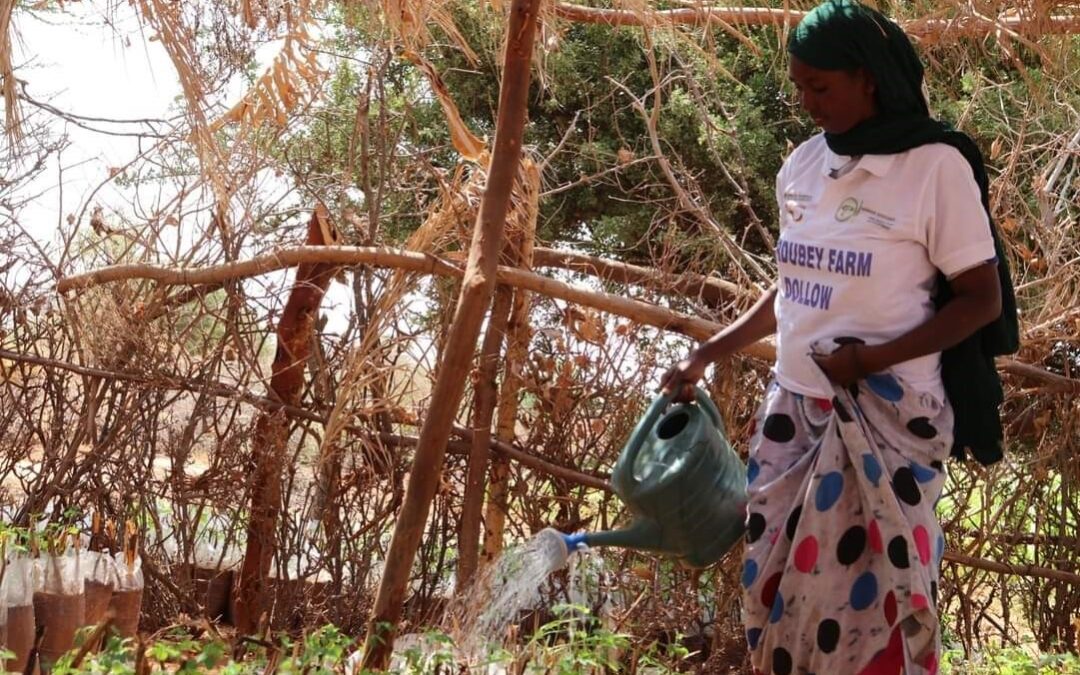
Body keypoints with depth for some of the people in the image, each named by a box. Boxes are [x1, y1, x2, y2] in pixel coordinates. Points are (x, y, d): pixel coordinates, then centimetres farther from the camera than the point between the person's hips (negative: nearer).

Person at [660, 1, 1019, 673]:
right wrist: (707, 354, 17)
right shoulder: (802, 167, 6)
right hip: (794, 411, 6)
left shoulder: (935, 165, -11)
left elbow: (982, 299, -9)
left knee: (875, 601, -1)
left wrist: (875, 359, -19)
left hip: (887, 420, -6)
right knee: (779, 588, 9)